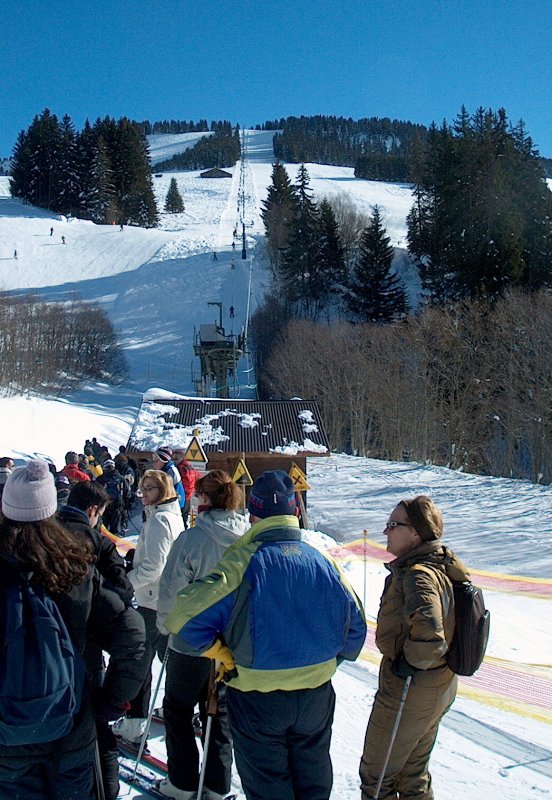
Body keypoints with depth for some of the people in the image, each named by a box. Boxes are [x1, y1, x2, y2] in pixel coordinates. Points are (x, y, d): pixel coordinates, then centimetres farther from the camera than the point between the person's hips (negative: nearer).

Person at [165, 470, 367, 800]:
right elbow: (355, 625, 2)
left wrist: (225, 655, -7)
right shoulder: (323, 560, -8)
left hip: (258, 697, -3)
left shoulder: (242, 562, -19)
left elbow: (185, 616, -21)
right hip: (317, 696, 3)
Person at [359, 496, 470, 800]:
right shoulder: (443, 567, 2)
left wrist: (408, 663, -23)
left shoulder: (417, 575, -28)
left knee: (376, 776, 11)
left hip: (407, 692, -9)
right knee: (414, 773, 25)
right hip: (439, 691, 9)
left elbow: (428, 636, -41)